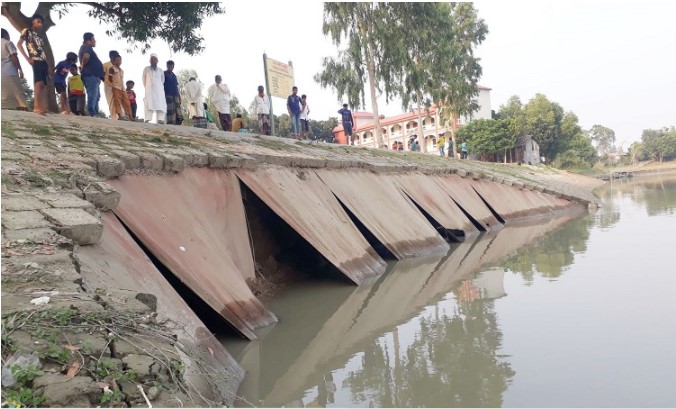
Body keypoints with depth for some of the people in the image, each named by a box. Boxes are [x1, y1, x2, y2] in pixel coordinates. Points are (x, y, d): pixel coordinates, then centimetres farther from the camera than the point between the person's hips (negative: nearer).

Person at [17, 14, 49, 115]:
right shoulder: (27, 31, 7)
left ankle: (43, 108, 0)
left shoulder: (39, 36, 24)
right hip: (35, 61, -7)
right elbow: (19, 44, 0)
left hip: (43, 61, 7)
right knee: (39, 83, -19)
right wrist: (28, 58, -10)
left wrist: (48, 67, 13)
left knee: (43, 85, 1)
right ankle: (36, 107, -20)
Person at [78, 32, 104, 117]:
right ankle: (92, 114, -22)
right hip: (91, 75, -11)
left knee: (96, 96, 12)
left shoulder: (85, 47, 26)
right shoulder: (87, 47, -6)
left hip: (93, 75, 11)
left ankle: (95, 114, 12)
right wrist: (83, 66, -11)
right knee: (92, 96, -16)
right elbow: (86, 56, -26)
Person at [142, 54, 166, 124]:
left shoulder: (160, 70, 16)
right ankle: (148, 119, -25)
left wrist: (159, 87, 15)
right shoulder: (146, 69, 12)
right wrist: (146, 87, 14)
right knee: (149, 103, -15)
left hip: (159, 90, 2)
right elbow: (144, 79, 15)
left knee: (160, 104, -12)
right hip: (149, 89, -2)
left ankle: (160, 119, -21)